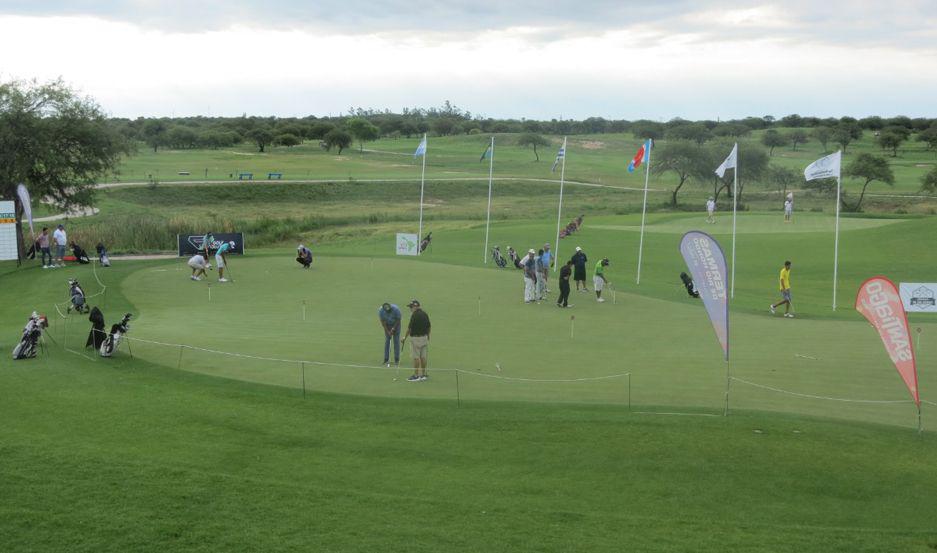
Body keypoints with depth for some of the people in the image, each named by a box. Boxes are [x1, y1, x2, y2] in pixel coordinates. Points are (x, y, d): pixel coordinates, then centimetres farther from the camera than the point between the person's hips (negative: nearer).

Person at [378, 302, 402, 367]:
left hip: (396, 324, -1)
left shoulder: (396, 309, -32)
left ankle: (397, 360, -2)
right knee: (387, 341, -3)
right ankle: (386, 360, 0)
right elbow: (383, 322, -15)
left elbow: (398, 320, -16)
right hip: (387, 325, 2)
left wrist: (393, 328, -16)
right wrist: (388, 332, -17)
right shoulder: (380, 311, -26)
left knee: (396, 341, -6)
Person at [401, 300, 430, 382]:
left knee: (416, 357, -3)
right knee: (423, 357, 9)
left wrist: (405, 338, -6)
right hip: (424, 337, 8)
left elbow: (409, 328, -15)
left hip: (415, 337, -8)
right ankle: (423, 375, 12)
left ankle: (416, 375, -1)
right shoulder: (425, 314, 8)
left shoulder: (415, 315, -16)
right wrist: (427, 335, 26)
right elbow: (429, 327, 14)